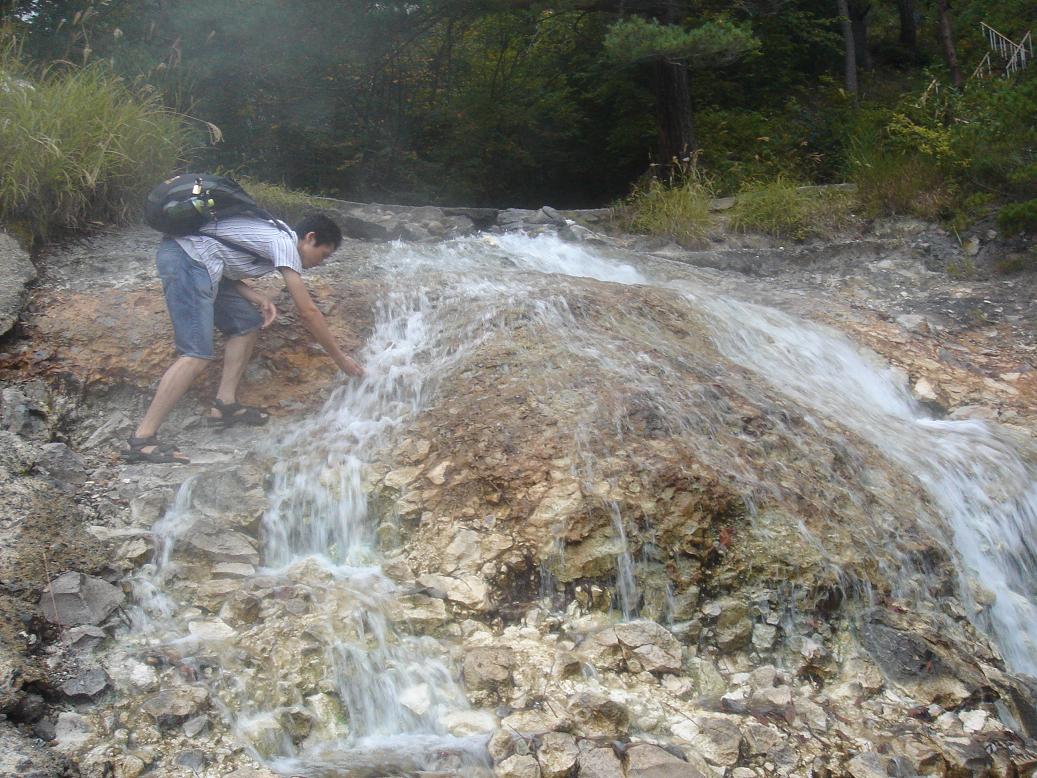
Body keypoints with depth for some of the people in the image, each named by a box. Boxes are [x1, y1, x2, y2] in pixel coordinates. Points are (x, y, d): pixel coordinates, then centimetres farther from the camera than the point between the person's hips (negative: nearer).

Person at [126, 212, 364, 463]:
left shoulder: (272, 235, 21)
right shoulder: (285, 243, -7)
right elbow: (308, 312, -8)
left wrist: (257, 298, 3)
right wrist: (340, 357, 0)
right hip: (187, 258, -11)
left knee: (246, 324, 14)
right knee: (198, 355, -17)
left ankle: (225, 404, 13)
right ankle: (142, 440, -19)